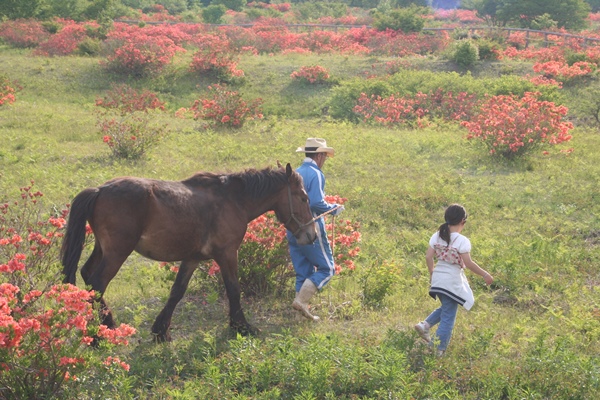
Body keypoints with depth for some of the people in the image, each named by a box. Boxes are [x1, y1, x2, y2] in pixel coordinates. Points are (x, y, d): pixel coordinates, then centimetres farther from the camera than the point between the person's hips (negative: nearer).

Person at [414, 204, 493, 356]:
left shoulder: (437, 236, 2)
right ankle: (438, 350, 5)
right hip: (452, 282, -7)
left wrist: (432, 273, 19)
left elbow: (428, 256, 4)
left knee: (445, 308, 28)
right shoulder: (462, 241, -16)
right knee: (448, 317, 3)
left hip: (438, 279, 7)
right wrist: (485, 275, -7)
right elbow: (468, 263, -18)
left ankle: (425, 325, 10)